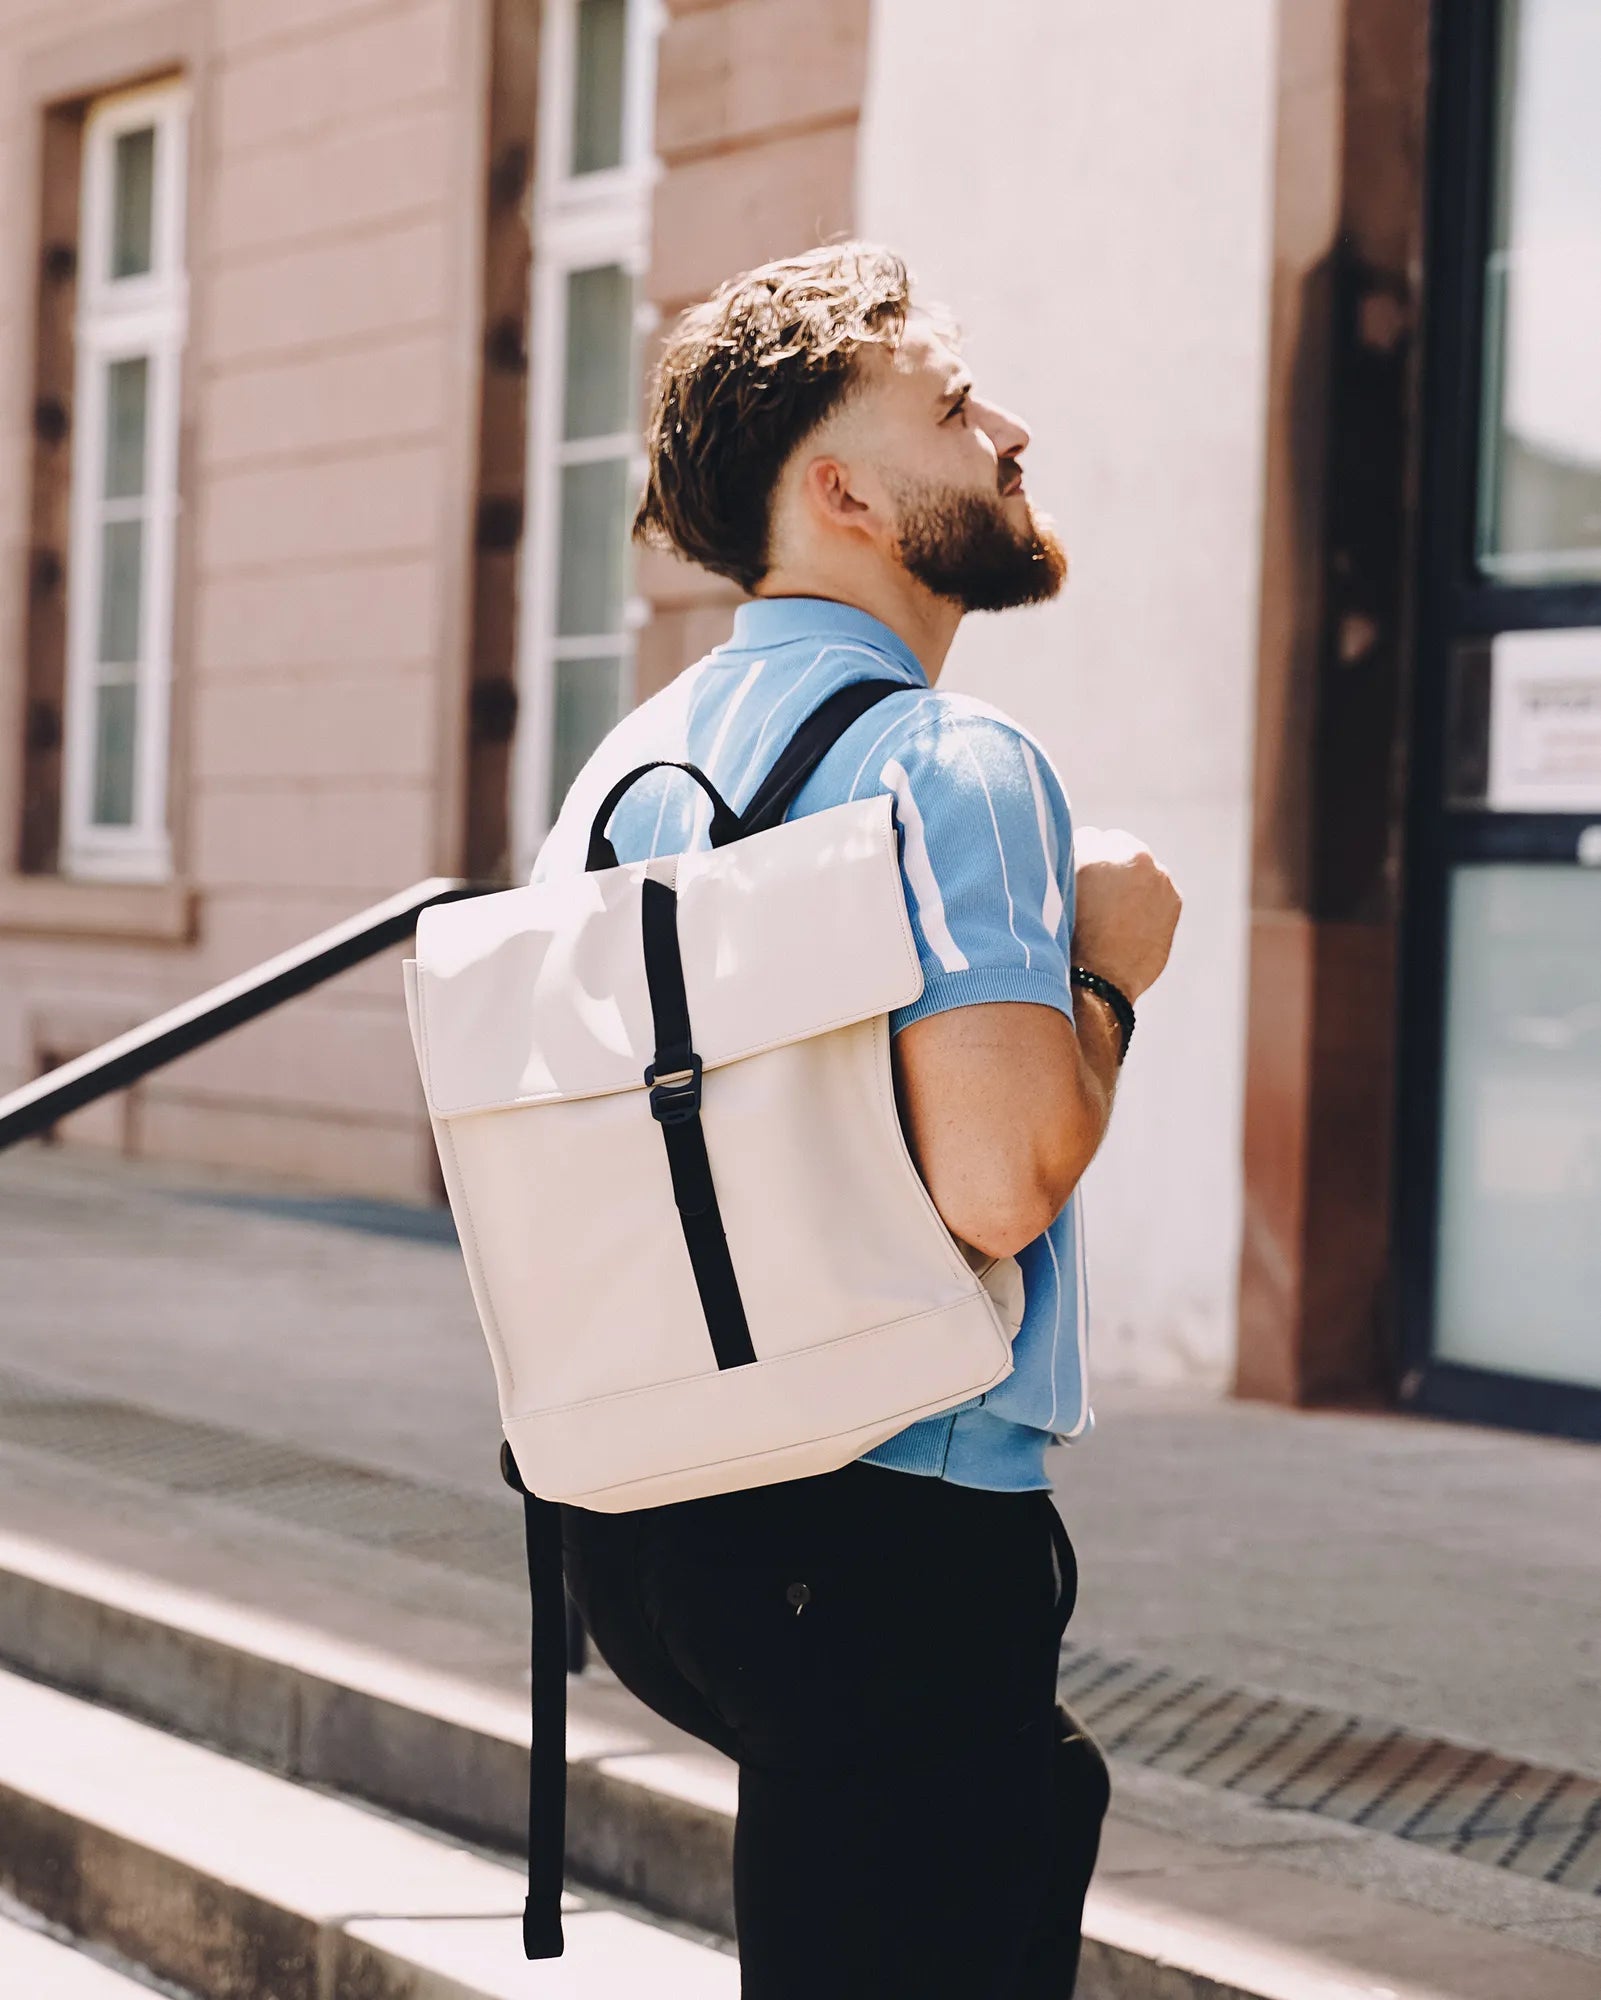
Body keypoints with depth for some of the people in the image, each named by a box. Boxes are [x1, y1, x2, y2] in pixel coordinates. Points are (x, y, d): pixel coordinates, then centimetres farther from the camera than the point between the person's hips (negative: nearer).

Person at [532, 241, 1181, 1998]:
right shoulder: (948, 762, -15)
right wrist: (1107, 973, -9)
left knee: (1037, 1800, 29)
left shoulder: (626, 765, 11)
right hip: (892, 1530, -9)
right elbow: (997, 1177, -26)